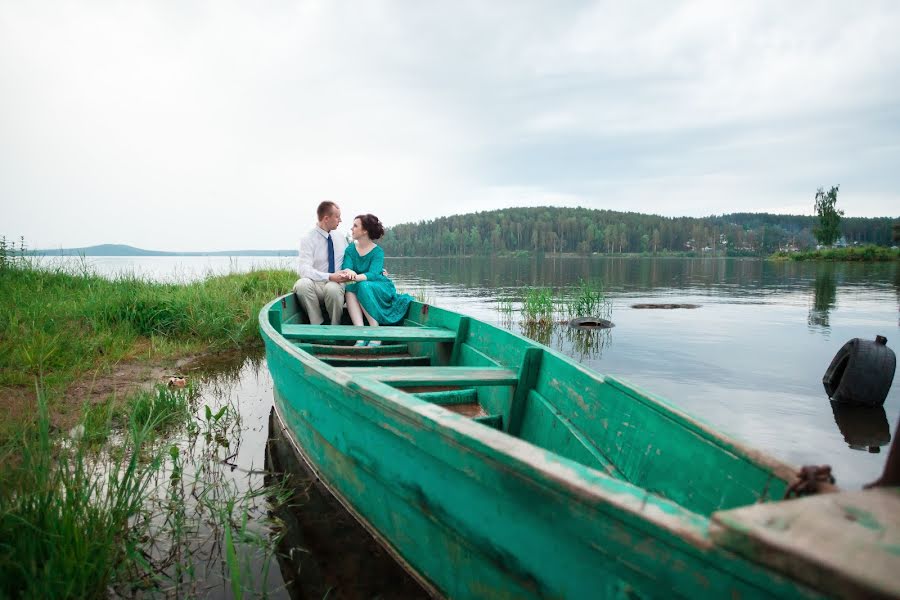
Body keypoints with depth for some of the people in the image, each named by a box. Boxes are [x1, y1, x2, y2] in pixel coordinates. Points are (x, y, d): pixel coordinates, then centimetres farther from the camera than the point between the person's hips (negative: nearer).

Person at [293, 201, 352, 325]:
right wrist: (330, 277, -29)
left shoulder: (340, 237, 11)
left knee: (332, 288, -35)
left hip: (336, 284, 2)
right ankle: (318, 326, -20)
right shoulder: (308, 239, -5)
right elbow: (305, 270, -16)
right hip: (316, 284, -2)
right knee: (302, 284, -35)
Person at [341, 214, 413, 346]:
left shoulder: (377, 252, -10)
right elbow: (346, 267, -12)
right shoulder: (350, 250, 4)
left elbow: (373, 274, -24)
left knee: (364, 286, -34)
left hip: (381, 289, -3)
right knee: (349, 288, -30)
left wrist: (356, 277, -45)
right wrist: (349, 272, -38)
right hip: (358, 291, 3)